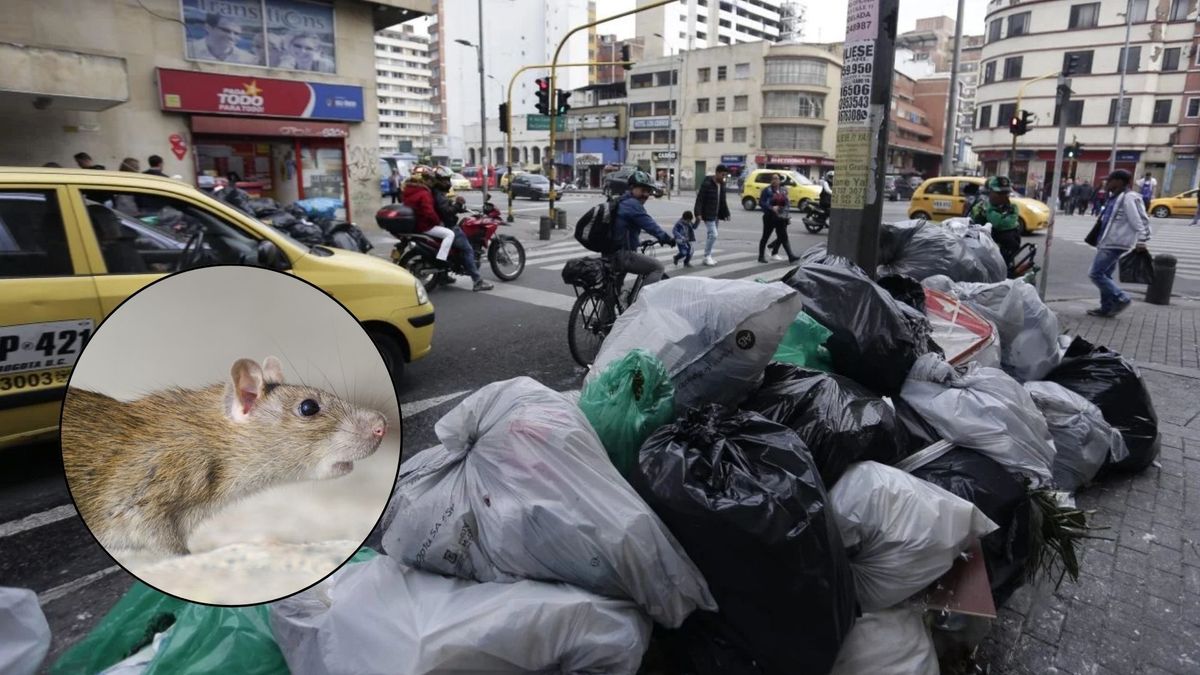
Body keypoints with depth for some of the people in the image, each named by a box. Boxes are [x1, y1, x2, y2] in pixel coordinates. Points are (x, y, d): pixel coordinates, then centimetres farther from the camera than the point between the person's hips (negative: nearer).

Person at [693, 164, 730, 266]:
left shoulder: (722, 184, 10)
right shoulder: (707, 184, -14)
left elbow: (723, 201, 17)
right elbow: (699, 199, -16)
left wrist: (726, 213, 13)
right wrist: (698, 213, -22)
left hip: (716, 215, 8)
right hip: (708, 215, -8)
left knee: (711, 235, 12)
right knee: (713, 235, -14)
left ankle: (708, 256, 21)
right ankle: (707, 256, -2)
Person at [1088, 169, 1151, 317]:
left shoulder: (1129, 198, -15)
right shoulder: (1116, 197, 15)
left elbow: (1139, 221, -20)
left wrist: (1141, 240, -25)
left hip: (1114, 244, -10)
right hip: (1108, 243, 10)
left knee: (1096, 274, -10)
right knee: (1104, 275, 13)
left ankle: (1121, 299, -2)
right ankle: (1107, 307, 19)